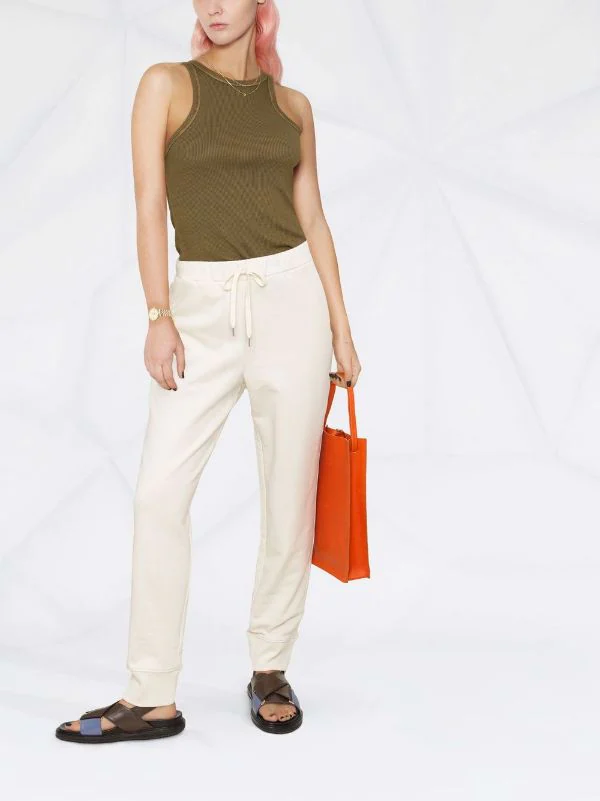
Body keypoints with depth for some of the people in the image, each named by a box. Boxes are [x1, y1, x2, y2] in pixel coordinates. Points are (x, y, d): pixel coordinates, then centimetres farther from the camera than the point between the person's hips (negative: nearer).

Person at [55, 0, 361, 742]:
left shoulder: (292, 105, 11)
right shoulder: (167, 84, 5)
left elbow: (313, 221, 10)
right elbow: (150, 205, -2)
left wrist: (342, 329, 6)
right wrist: (159, 314, -11)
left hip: (290, 295, 1)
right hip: (204, 307, -1)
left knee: (289, 493, 2)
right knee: (159, 492, -8)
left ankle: (270, 672, 19)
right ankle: (152, 698, 1)